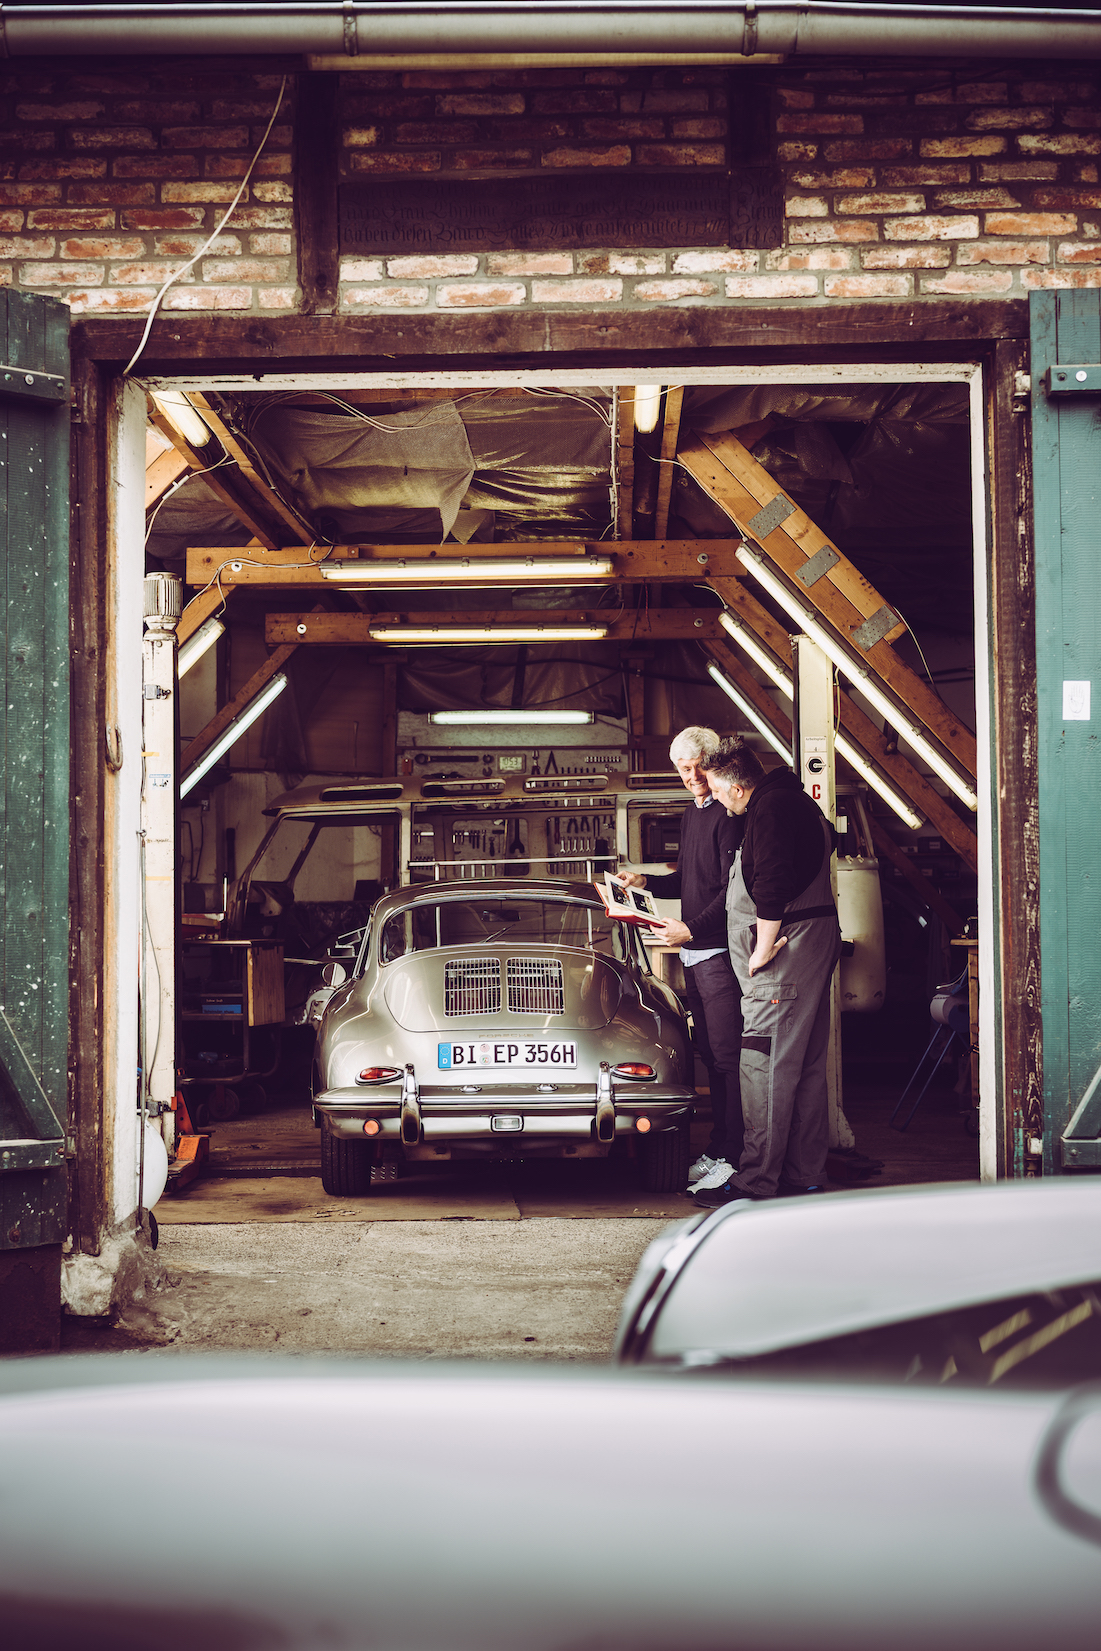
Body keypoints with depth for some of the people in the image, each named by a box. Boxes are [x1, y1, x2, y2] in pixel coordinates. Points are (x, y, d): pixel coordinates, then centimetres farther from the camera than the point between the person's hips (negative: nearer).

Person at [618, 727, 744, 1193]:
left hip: (720, 949, -9)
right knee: (710, 1054, 12)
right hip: (694, 951, 9)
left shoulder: (728, 816, -11)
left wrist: (691, 929, -21)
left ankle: (730, 1158, -9)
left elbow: (732, 889, -17)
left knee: (727, 1056, -9)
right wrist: (645, 881, 14)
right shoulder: (692, 814, 18)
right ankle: (717, 1151, 18)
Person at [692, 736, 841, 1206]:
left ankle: (756, 1180, -10)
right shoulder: (797, 802, 18)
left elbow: (772, 885, -23)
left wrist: (763, 948, -18)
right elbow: (829, 838, 39)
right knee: (807, 1065, 11)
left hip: (786, 950, -11)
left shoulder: (769, 808, -14)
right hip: (817, 940, 11)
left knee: (764, 1065, -10)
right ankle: (806, 1175, 15)